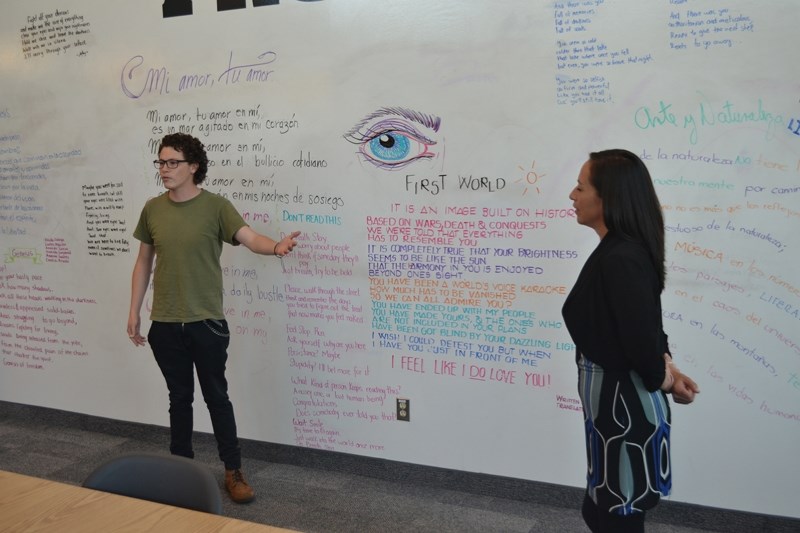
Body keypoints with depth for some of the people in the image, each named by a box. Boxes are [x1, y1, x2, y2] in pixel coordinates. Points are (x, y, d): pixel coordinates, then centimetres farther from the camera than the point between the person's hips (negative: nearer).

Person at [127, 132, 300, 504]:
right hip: (164, 324, 3)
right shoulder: (153, 209, 5)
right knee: (179, 397, 15)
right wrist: (134, 312, 11)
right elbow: (143, 262, 12)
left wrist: (275, 247, -44)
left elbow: (249, 238, -21)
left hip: (207, 323, -3)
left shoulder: (216, 206, -7)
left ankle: (233, 471, 19)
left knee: (216, 397, 6)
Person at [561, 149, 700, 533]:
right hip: (617, 399, 9)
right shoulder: (618, 251, 7)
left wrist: (663, 381, -6)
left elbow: (642, 336, -25)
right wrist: (667, 367, -1)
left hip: (623, 403, -9)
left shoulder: (620, 260, -25)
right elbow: (646, 326, 12)